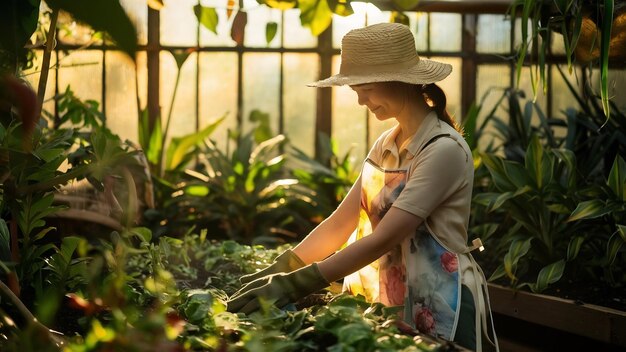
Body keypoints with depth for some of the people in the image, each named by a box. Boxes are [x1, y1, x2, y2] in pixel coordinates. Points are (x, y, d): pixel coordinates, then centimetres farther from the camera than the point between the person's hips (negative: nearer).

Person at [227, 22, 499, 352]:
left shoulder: (444, 150, -19)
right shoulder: (386, 146, 6)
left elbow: (383, 239, -25)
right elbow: (339, 223, 4)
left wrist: (297, 285, -27)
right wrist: (280, 270, -8)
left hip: (442, 312, -7)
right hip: (396, 306, 7)